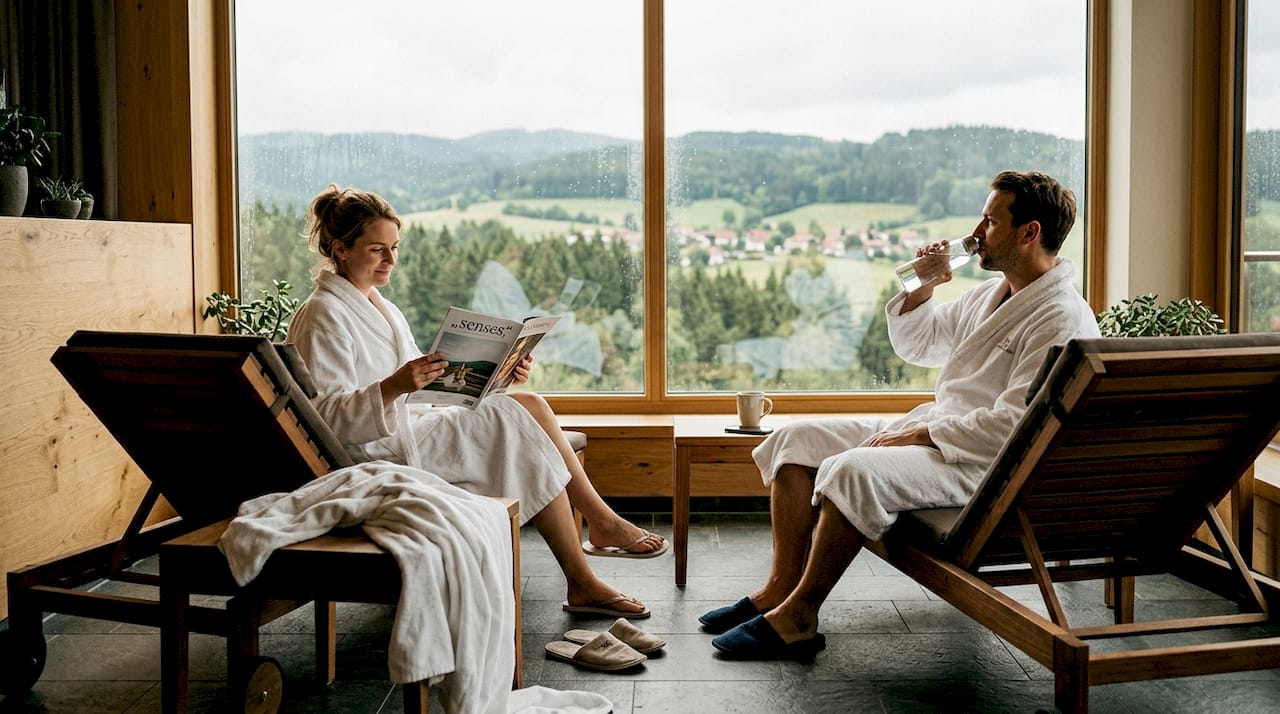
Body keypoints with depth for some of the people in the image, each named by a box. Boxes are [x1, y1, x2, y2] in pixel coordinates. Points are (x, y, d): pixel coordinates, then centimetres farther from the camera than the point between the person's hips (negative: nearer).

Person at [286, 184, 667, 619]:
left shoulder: (381, 308, 19)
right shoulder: (323, 317, -10)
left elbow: (422, 385, 19)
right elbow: (327, 416, -18)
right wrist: (392, 387, -34)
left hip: (408, 428, 9)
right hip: (380, 453, -9)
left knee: (528, 405, -10)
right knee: (515, 421, -18)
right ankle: (603, 523, -7)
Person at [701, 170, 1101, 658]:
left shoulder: (1063, 320, -16)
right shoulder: (990, 294, 13)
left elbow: (1011, 426, -25)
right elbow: (917, 346, 25)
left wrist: (921, 435, -19)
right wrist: (921, 289, 7)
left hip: (987, 463, -10)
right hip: (933, 430, 10)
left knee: (854, 469, -32)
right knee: (797, 440, 0)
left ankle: (799, 617, -20)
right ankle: (781, 586, -6)